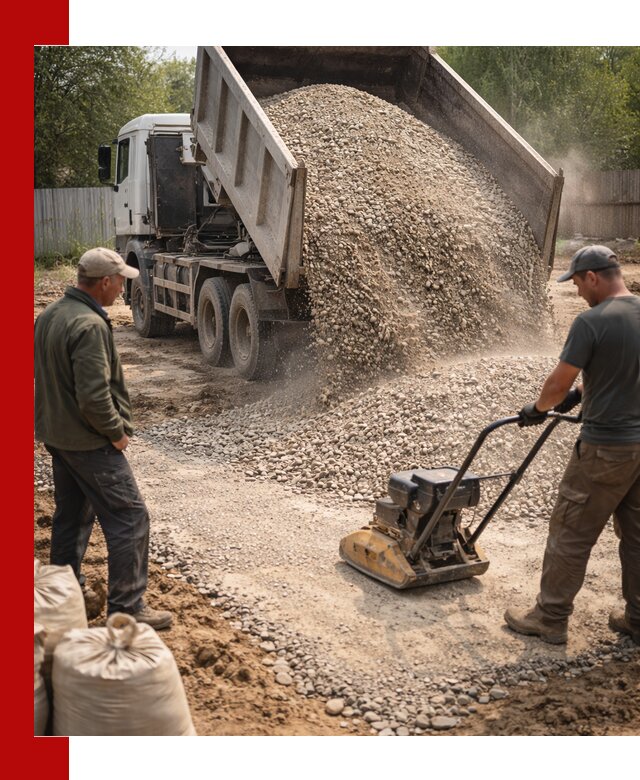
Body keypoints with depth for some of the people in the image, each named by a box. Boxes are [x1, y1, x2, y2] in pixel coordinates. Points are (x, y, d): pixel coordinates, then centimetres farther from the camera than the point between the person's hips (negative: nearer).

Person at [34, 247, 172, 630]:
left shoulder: (50, 315, 7)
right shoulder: (89, 325, -24)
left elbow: (42, 371, 17)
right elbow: (95, 396, -28)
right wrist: (117, 432, -14)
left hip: (56, 435, 10)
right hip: (88, 441, -10)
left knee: (71, 514, 22)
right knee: (129, 518, -4)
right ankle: (127, 607, 0)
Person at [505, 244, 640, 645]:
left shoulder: (592, 321, -17)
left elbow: (559, 382, -13)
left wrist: (538, 408, 6)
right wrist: (579, 393, 23)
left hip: (607, 447, -8)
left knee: (571, 534, 3)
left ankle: (550, 618, 12)